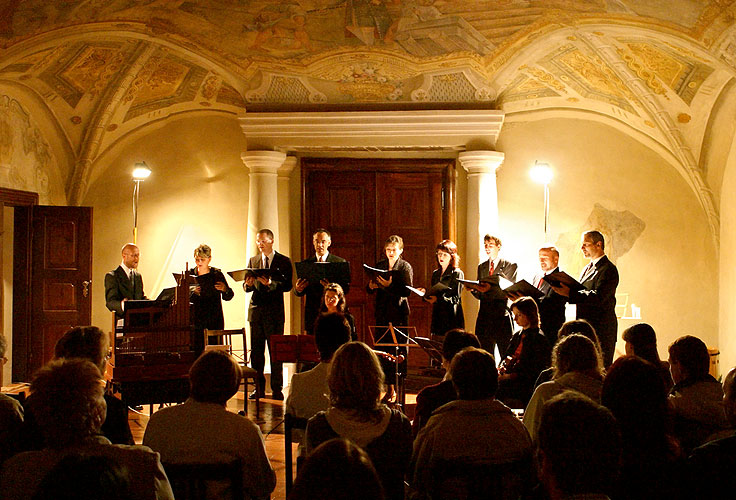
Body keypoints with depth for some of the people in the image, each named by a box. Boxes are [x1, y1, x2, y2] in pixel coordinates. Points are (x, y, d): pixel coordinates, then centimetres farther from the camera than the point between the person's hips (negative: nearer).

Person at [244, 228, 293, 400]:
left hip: (274, 311, -4)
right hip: (256, 309, 4)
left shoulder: (284, 261, 2)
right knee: (256, 351, 4)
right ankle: (259, 388, 12)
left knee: (275, 351, -2)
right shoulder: (253, 261, 15)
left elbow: (287, 285, -8)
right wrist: (248, 284, -11)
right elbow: (246, 287, 12)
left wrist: (270, 283, -23)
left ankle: (277, 389, 4)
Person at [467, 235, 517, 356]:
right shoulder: (481, 267, 16)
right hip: (484, 316, 5)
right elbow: (479, 296, 15)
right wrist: (474, 289, -7)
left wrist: (491, 288, -26)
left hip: (502, 315, -5)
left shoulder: (510, 266, 0)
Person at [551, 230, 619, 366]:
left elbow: (598, 297, -23)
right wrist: (567, 290, -2)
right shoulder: (587, 269, 19)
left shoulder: (608, 269, -11)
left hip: (601, 330, -9)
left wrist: (570, 293, -27)